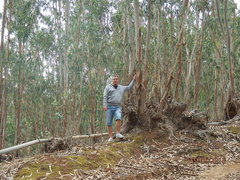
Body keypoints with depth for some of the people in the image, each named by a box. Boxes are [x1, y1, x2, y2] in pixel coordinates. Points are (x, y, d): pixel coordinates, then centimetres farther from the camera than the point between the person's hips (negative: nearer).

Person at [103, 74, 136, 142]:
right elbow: (105, 96, 0)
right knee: (109, 123, -3)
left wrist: (133, 80, 26)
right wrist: (104, 105, -11)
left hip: (117, 107, 1)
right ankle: (111, 137, 1)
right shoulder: (108, 87, 8)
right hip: (109, 107, -1)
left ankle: (118, 133, -20)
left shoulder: (121, 88, 20)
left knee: (118, 118, -26)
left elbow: (129, 87, 30)